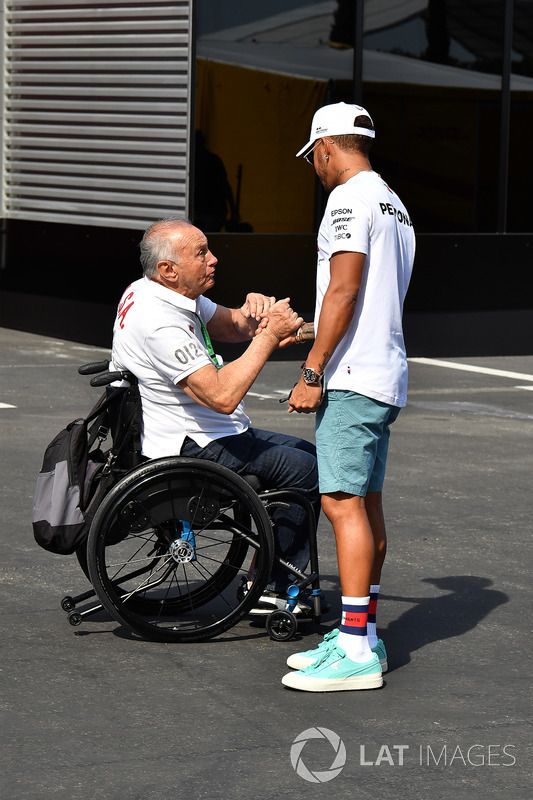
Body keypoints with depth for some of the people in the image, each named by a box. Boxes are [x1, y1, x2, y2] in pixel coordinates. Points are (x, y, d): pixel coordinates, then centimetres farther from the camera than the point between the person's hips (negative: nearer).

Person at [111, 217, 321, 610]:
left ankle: (277, 584, 17)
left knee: (308, 454, 18)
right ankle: (274, 587, 3)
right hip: (194, 452, -11)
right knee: (310, 471, -9)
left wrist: (251, 312, -9)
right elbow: (222, 395, -33)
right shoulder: (159, 323, -28)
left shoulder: (176, 295, 5)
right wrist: (269, 336, -27)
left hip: (201, 435, 11)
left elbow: (229, 326, 15)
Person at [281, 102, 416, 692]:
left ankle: (355, 651, -14)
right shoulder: (395, 205, 20)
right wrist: (315, 330, 36)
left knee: (343, 503, -12)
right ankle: (362, 636, 17)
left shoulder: (349, 197, -10)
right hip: (386, 377, 10)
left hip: (351, 378, -10)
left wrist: (312, 372, -17)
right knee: (366, 503, 12)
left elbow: (344, 289, -18)